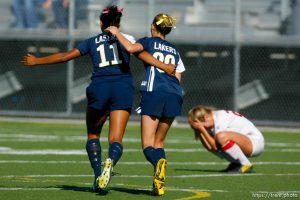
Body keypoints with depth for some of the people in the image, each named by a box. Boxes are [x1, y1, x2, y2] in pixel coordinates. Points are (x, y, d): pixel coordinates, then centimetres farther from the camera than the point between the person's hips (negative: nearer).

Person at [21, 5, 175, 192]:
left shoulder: (92, 42, 15)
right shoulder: (125, 39, 13)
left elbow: (65, 56, 13)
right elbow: (142, 54, -4)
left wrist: (36, 61, 23)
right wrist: (164, 67, -7)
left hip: (99, 88, 0)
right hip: (123, 88, 0)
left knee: (93, 134, 19)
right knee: (116, 139, -2)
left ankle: (98, 175, 2)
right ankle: (110, 162, -36)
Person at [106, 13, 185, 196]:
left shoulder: (149, 42, 9)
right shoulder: (174, 50, 23)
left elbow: (131, 48, -12)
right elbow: (177, 78, 15)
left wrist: (117, 33, 3)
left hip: (153, 93, -4)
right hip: (174, 96, 4)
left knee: (148, 144, -5)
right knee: (159, 142, 15)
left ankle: (159, 162, -39)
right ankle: (159, 183, -4)